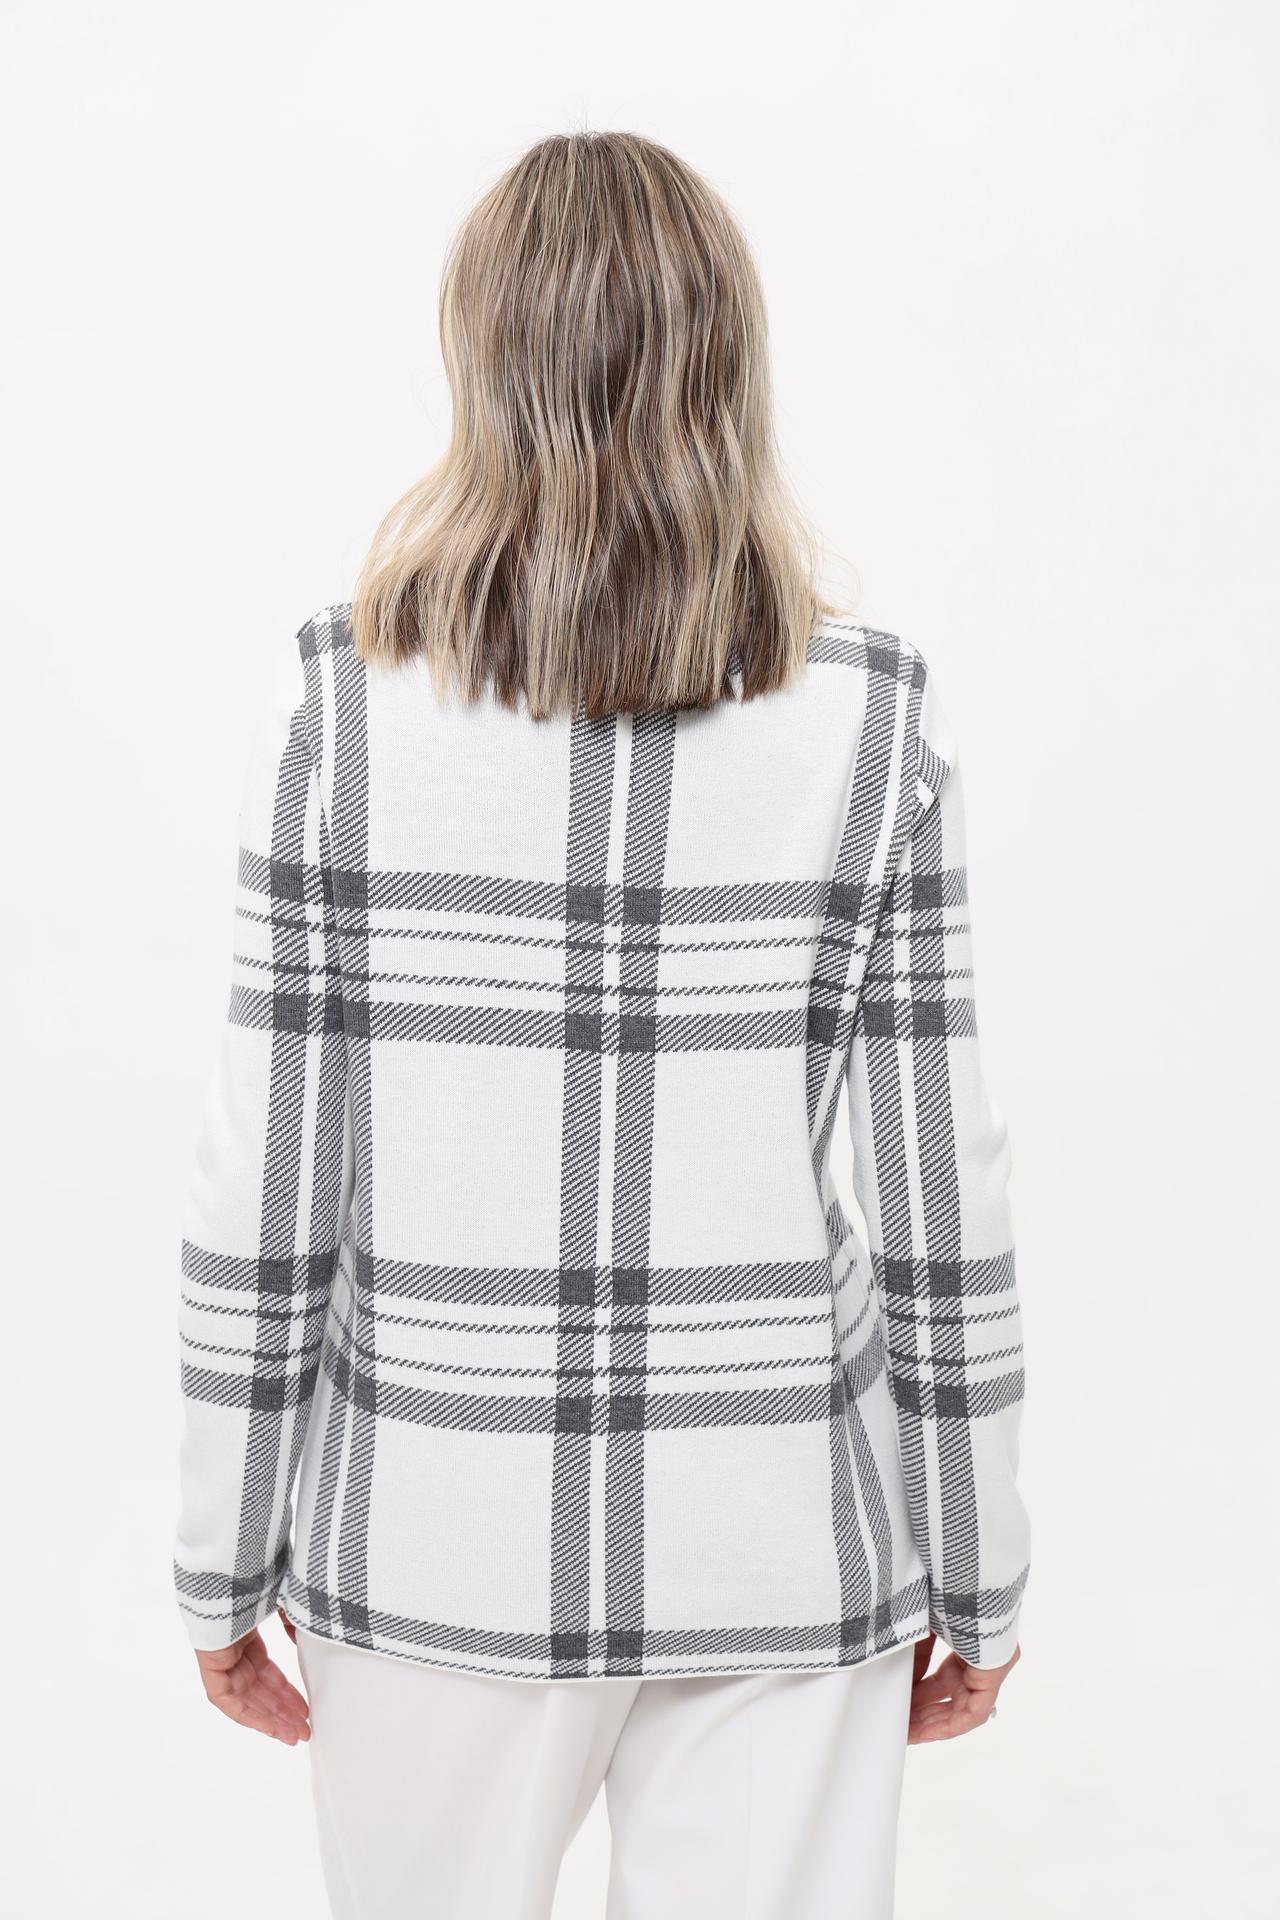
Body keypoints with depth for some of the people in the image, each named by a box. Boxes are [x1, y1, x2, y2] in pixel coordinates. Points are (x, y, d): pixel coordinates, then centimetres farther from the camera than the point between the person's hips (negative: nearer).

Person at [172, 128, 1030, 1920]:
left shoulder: (336, 698, -10)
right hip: (782, 1543, 0)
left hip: (437, 1531, 1)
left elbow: (267, 1185, -8)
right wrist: (973, 1574, 7)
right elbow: (938, 1199, -6)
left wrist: (227, 1560, 6)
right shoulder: (877, 712, -9)